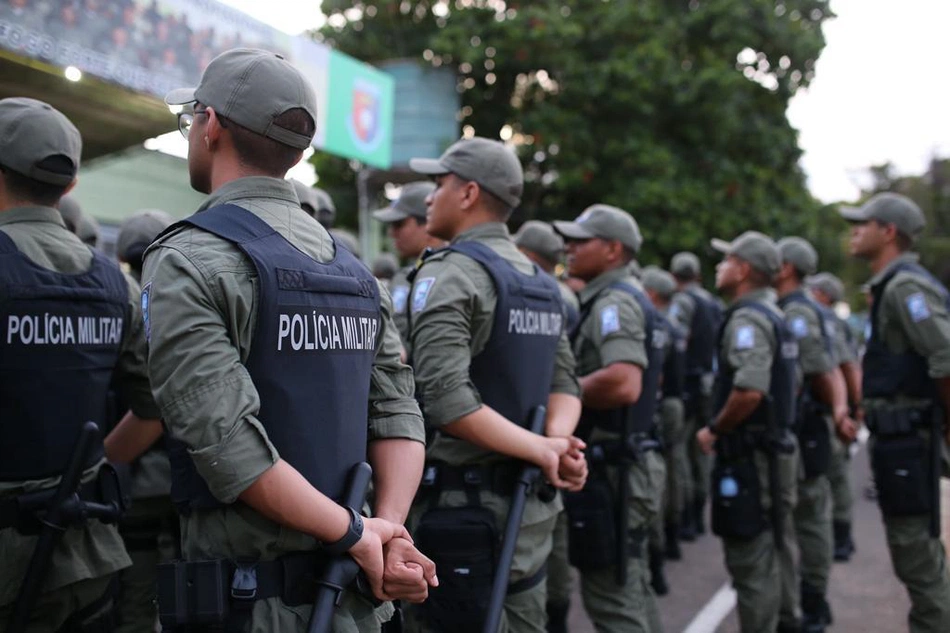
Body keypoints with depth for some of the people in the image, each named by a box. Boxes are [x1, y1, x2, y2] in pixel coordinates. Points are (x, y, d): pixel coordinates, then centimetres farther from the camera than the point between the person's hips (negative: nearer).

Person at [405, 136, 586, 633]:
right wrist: (555, 439, -8)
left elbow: (447, 400, -24)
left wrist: (544, 451, -17)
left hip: (460, 505, -8)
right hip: (530, 507, 8)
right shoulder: (540, 282, 13)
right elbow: (564, 385, 10)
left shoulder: (449, 274, -12)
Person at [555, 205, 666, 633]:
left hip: (609, 469, -10)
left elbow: (623, 384, -31)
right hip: (632, 462, 10)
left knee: (610, 599, -3)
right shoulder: (633, 298, 16)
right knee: (631, 590, 19)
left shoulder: (614, 301, -16)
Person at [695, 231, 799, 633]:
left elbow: (749, 391, -30)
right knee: (773, 554, 19)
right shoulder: (772, 315, 14)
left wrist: (714, 430, -15)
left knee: (751, 563, -4)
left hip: (749, 456, -10)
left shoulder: (747, 318, -17)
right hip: (776, 447, 10)